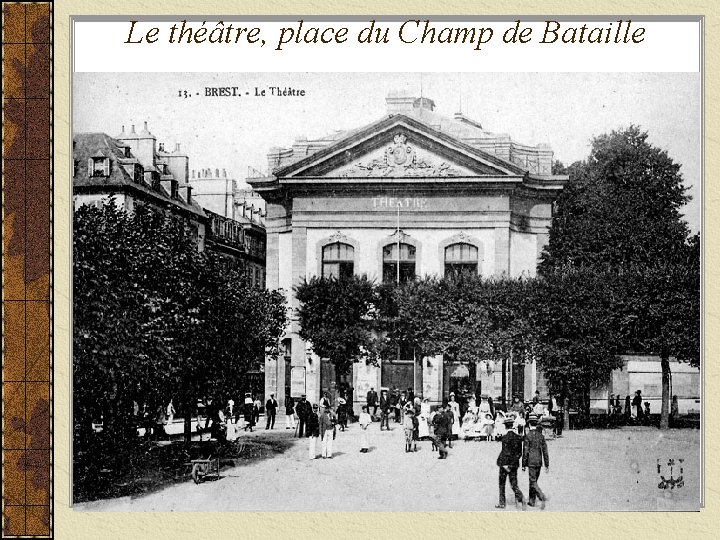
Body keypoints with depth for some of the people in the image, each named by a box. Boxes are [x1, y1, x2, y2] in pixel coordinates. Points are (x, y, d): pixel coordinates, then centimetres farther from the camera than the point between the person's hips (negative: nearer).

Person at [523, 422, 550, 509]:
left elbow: (525, 451, -9)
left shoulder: (528, 436, -10)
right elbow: (545, 451, 4)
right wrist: (547, 465, 9)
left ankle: (542, 497, -24)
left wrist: (523, 465, -3)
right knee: (533, 481, 16)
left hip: (531, 462, -5)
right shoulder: (541, 436, 3)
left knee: (533, 482, -4)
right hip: (539, 462, 5)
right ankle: (532, 501, 21)